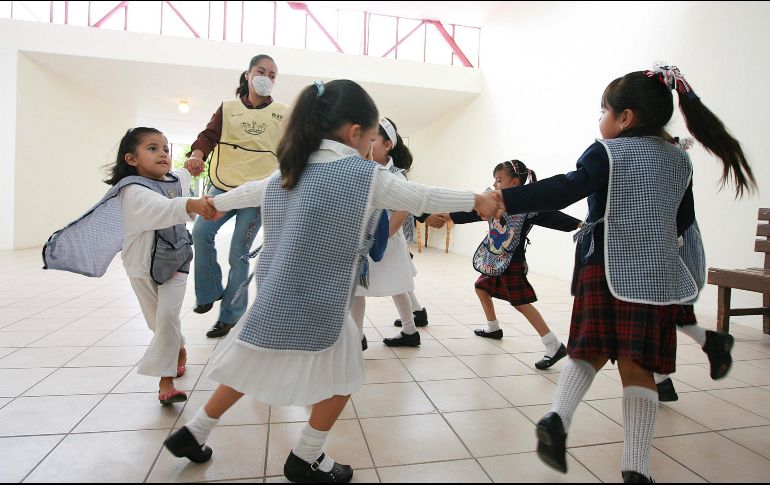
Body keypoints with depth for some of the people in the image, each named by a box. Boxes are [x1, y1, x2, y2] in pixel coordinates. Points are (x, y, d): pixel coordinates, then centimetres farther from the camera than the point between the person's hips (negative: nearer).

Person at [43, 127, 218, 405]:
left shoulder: (175, 181, 0)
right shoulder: (133, 191, -23)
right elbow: (161, 209, -46)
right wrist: (191, 205, -61)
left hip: (175, 262, 3)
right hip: (144, 267, -3)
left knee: (167, 316, -9)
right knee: (159, 322, 12)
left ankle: (165, 381, -4)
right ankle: (179, 350, 39)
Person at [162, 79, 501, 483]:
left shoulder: (288, 171, 7)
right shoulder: (365, 175, -12)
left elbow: (249, 192, 23)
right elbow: (423, 198, -5)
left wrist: (214, 203, 43)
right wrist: (477, 200, 7)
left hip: (274, 299, 7)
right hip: (315, 306, -7)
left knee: (250, 370, 26)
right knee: (342, 377, 15)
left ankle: (193, 433, 39)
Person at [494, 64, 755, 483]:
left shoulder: (607, 153, -3)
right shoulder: (679, 160, 13)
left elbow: (563, 190, -19)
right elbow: (683, 221, 21)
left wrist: (507, 200, -23)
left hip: (605, 271, -3)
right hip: (657, 277, 3)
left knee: (591, 352, 12)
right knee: (638, 366, 5)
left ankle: (557, 417, -9)